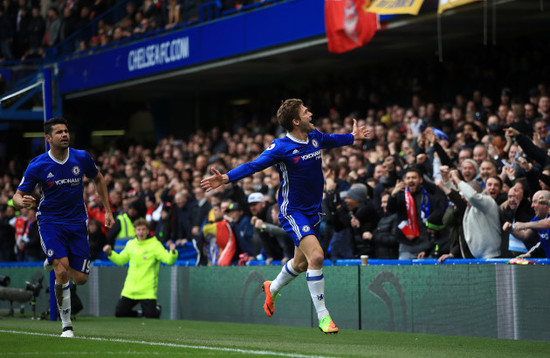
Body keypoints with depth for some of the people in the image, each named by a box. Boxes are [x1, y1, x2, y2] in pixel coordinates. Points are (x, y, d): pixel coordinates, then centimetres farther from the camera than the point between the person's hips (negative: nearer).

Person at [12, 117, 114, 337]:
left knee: (80, 278, -1)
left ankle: (53, 262, 34)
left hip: (77, 223, 3)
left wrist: (107, 210, 13)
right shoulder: (37, 166, -11)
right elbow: (18, 196, -4)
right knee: (62, 272, -23)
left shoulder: (82, 158, -4)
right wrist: (23, 201, -29)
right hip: (50, 222, -3)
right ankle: (66, 325, -8)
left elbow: (98, 179, 15)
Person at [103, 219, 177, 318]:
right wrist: (110, 253, 7)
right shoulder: (130, 244, 10)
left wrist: (172, 252, -38)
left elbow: (169, 260, -17)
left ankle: (157, 309, 27)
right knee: (119, 312, 3)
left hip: (147, 290, -5)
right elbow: (120, 260, 22)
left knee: (151, 316, -10)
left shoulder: (155, 245, -7)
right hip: (129, 290, 5)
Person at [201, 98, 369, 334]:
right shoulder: (281, 147, -18)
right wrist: (225, 178, -33)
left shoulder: (315, 137, 3)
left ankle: (272, 289, 48)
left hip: (313, 210, 8)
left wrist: (352, 137, 42)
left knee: (301, 263, 18)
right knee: (316, 256, -22)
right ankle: (322, 316, -15)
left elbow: (331, 141, 26)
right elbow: (253, 165, -21)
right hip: (292, 211, -8)